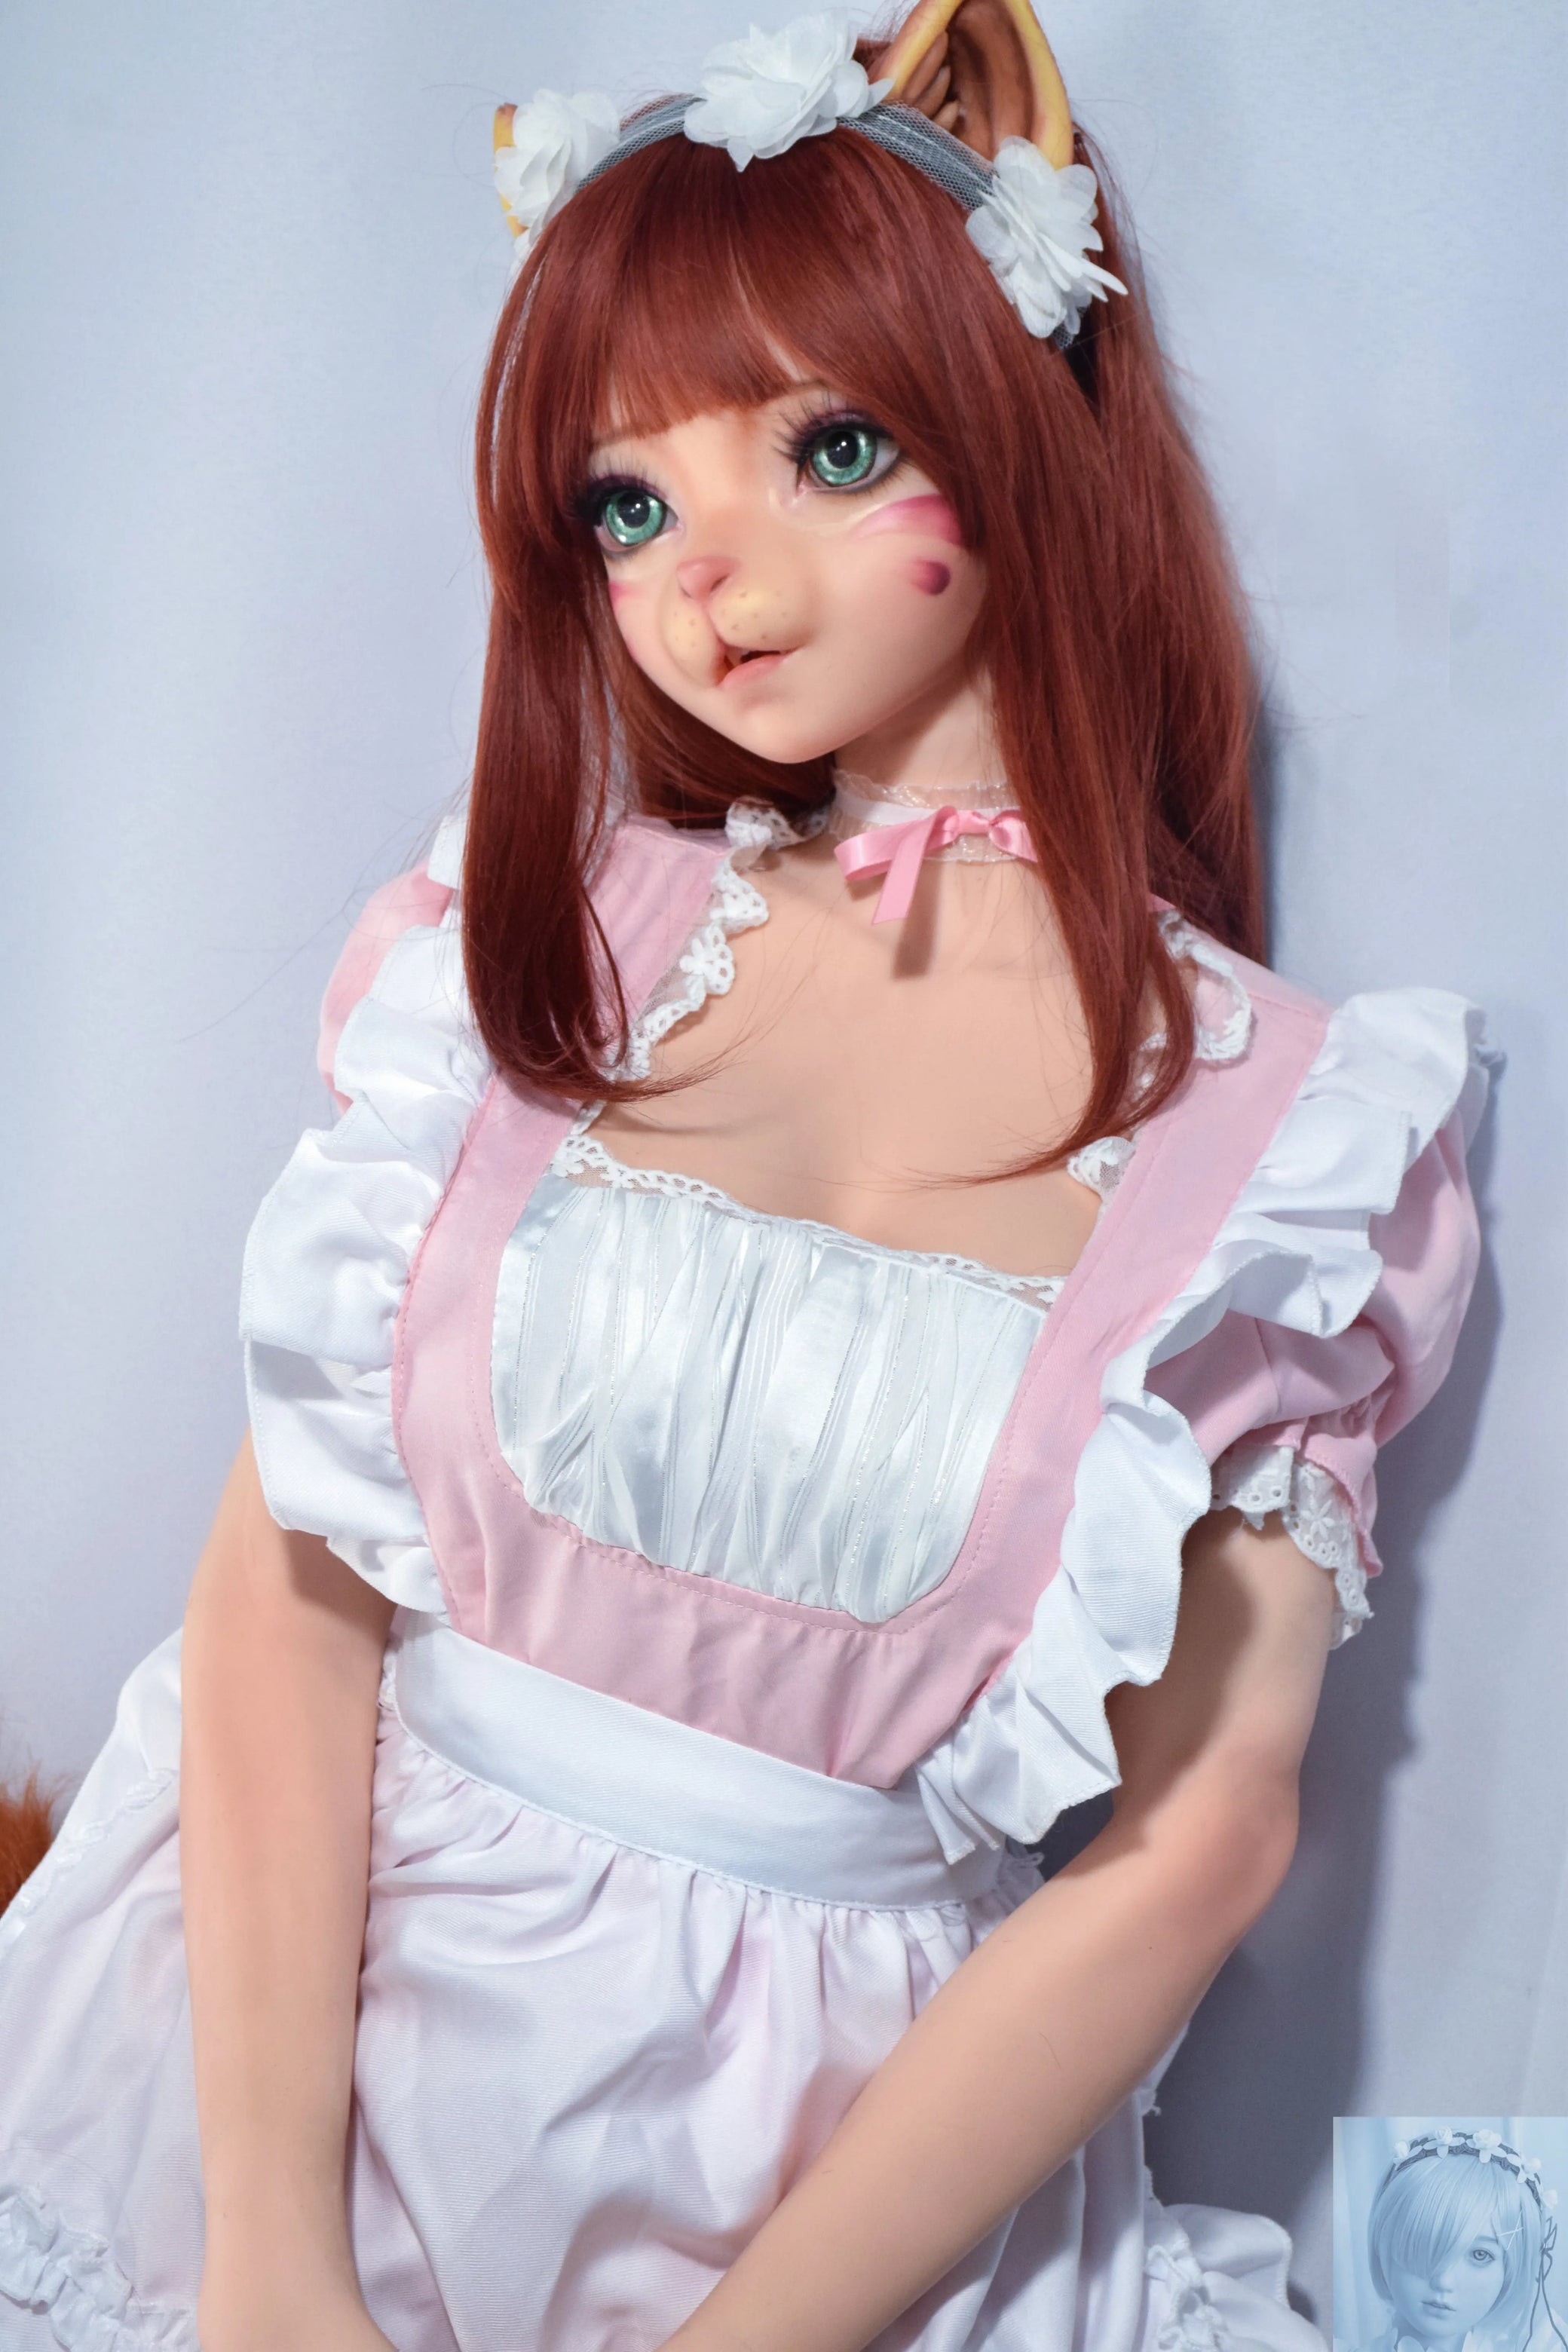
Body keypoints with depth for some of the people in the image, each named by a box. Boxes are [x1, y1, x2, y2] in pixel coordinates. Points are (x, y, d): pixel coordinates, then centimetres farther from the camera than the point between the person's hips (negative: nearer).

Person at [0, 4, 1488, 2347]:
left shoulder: (1291, 1121, -4)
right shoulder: (524, 945, 2)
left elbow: (1195, 1849, -7)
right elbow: (293, 1574, -3)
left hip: (828, 2150, 0)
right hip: (296, 2006, 1)